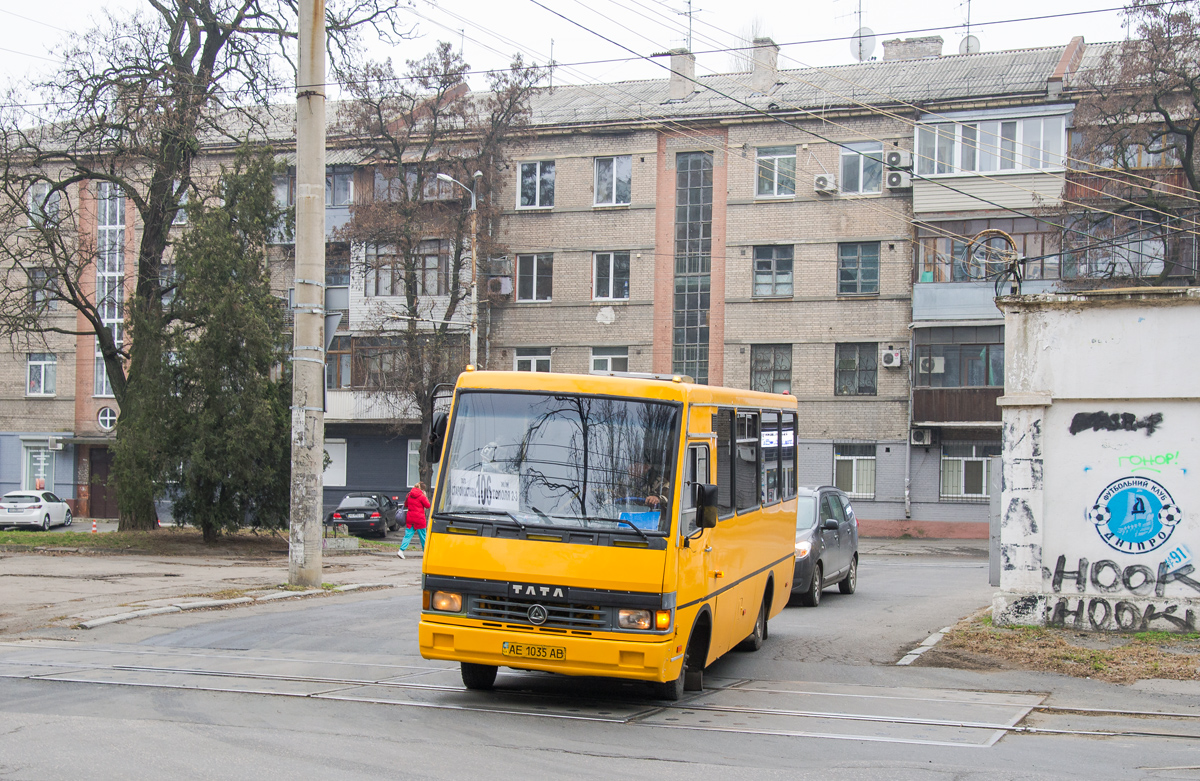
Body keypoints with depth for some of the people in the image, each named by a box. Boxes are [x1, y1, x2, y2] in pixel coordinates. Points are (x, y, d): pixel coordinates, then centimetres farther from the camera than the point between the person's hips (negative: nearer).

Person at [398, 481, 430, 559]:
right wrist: (425, 497, 5)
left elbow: (406, 505, 18)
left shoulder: (409, 495, 7)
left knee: (408, 535, 2)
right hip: (419, 519, -4)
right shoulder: (421, 496, -11)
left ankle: (401, 551, -13)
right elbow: (427, 505, -4)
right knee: (423, 536, 9)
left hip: (410, 518, 4)